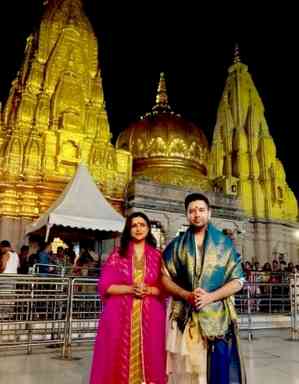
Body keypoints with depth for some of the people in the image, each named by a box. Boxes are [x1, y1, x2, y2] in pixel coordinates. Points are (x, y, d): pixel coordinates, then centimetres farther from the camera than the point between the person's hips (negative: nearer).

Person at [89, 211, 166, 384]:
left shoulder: (157, 256, 6)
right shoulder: (118, 254, 2)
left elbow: (165, 288, 5)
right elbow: (105, 286, -2)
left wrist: (148, 290, -14)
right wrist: (130, 288, -14)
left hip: (149, 315, 1)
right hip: (120, 315, -1)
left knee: (148, 359, 4)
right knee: (119, 360, 3)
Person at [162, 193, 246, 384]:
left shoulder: (225, 243, 5)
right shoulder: (176, 245, 8)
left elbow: (237, 281, 2)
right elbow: (166, 278, 5)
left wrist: (210, 297, -12)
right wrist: (186, 295, -12)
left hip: (217, 316, 0)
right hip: (185, 317, 1)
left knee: (218, 367, 2)